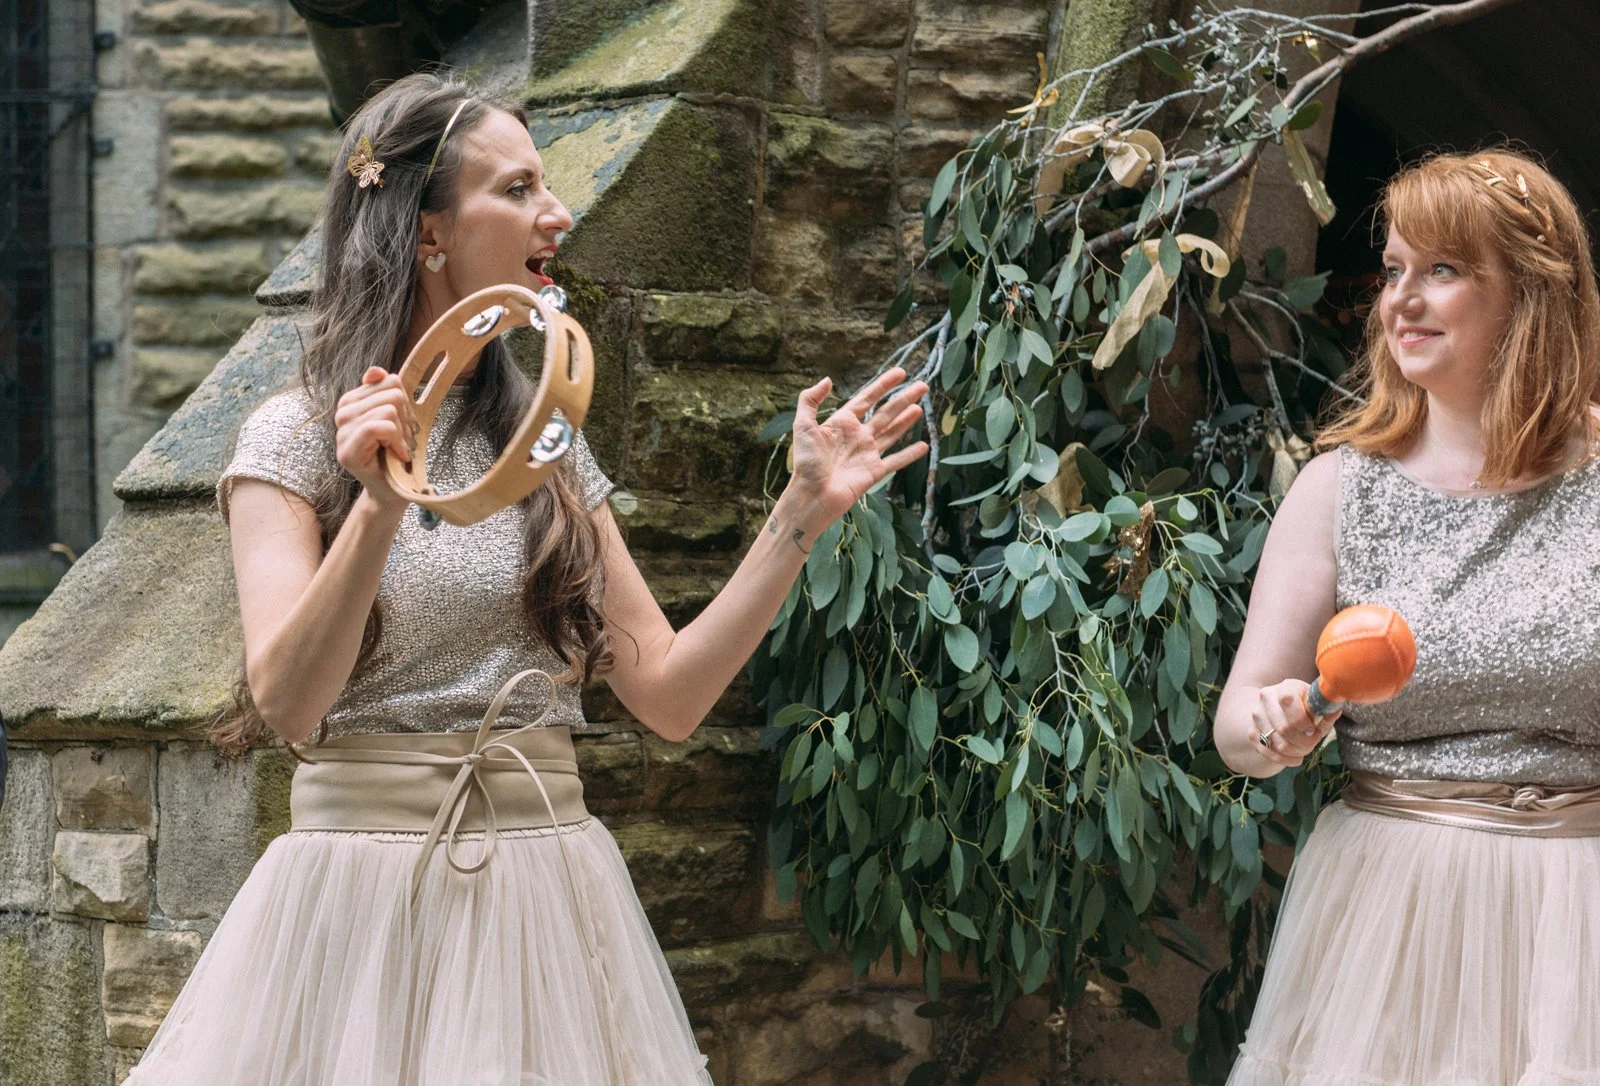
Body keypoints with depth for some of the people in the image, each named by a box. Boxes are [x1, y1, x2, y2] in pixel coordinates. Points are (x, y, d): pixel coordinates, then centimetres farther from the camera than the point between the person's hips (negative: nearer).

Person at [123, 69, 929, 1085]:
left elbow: (669, 695, 5)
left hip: (549, 895, 4)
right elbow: (286, 703, -16)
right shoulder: (295, 437, -3)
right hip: (364, 883, -4)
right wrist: (379, 507, -28)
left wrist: (803, 514, 0)